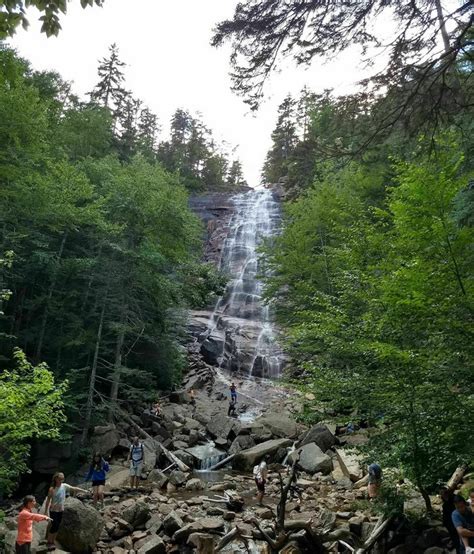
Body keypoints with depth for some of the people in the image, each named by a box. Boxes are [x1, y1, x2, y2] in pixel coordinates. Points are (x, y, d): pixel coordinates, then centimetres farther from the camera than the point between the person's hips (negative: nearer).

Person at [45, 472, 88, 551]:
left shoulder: (64, 486, -5)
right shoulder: (52, 489, -16)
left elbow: (74, 489, -3)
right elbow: (48, 500, -11)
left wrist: (84, 491, -7)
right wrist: (46, 511, -11)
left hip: (61, 510, 4)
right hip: (53, 510, -4)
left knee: (57, 527, 10)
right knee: (54, 526, -4)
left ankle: (52, 542, 25)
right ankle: (49, 542, 14)